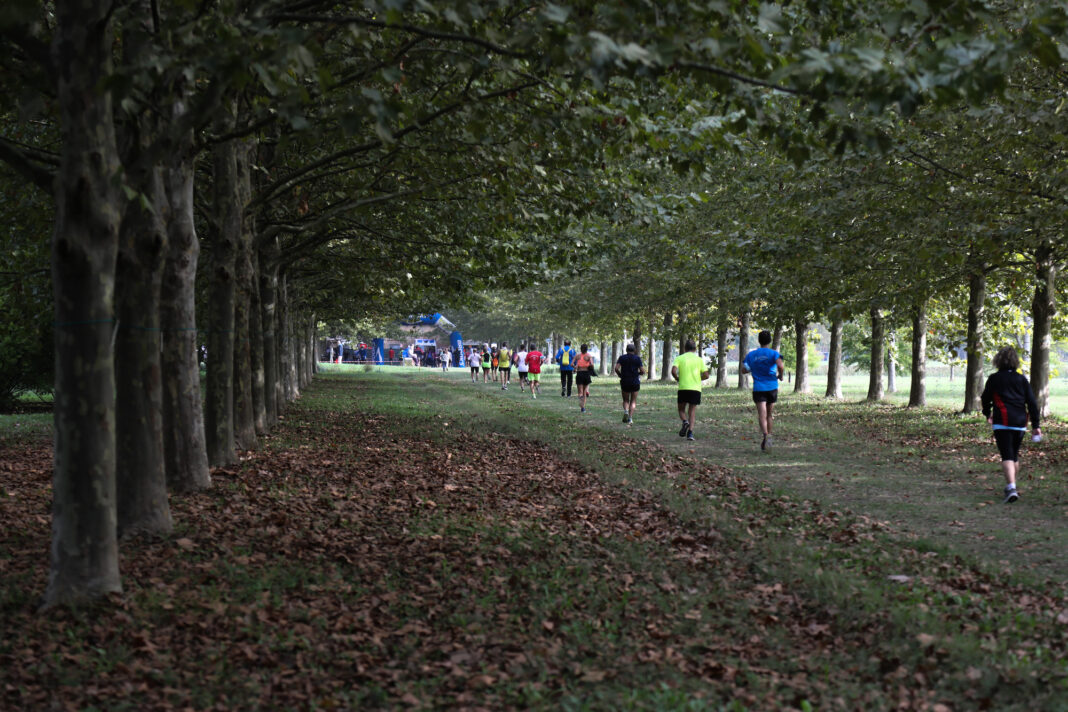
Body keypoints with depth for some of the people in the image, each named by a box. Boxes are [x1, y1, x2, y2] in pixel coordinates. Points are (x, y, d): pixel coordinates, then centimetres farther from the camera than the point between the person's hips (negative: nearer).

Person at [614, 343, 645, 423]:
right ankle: (630, 418, -3)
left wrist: (620, 375, 8)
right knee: (633, 401, 9)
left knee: (626, 400, 15)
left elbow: (616, 368, -10)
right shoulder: (637, 358, -1)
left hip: (624, 381, 1)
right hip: (635, 382, -1)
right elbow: (642, 371, -6)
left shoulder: (622, 357, 1)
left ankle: (625, 411, -15)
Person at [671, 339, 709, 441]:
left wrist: (678, 379, 7)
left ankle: (685, 422, -16)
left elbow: (673, 371, -12)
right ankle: (690, 432, -8)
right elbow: (706, 375, -1)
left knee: (681, 409, 14)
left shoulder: (679, 358, 3)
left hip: (683, 388, -1)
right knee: (692, 411, 6)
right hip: (695, 388, 1)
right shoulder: (699, 359, 5)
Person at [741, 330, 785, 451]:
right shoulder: (773, 353, -2)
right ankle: (768, 436, 25)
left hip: (758, 388, 0)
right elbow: (781, 366, -19)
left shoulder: (751, 354, 6)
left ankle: (765, 434, -37)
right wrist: (780, 376, 0)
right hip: (772, 387, 0)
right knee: (769, 415, 17)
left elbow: (743, 370, 7)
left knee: (762, 415, -13)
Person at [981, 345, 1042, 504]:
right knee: (1015, 456, 19)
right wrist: (1035, 425, 9)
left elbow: (985, 398, 10)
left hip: (1003, 423, -4)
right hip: (1020, 423, 4)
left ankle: (1011, 489, -27)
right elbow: (1032, 402, 6)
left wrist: (987, 414, 31)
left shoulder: (994, 379, 0)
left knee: (1007, 456, -11)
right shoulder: (1022, 379, 9)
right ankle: (1011, 487, 29)